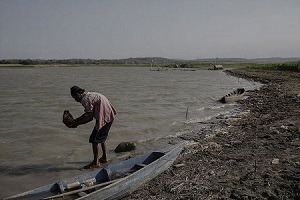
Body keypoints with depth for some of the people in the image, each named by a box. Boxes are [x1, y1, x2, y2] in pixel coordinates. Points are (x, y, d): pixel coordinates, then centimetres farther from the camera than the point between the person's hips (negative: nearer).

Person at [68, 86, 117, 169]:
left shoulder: (85, 99, -13)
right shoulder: (89, 95, 17)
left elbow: (89, 117, -14)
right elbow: (88, 113, 22)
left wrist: (76, 124, -5)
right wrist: (76, 120, 21)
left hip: (104, 117, -10)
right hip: (110, 115, 10)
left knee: (94, 139, -2)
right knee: (102, 137, 24)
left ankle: (96, 162, 6)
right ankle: (104, 157, 35)